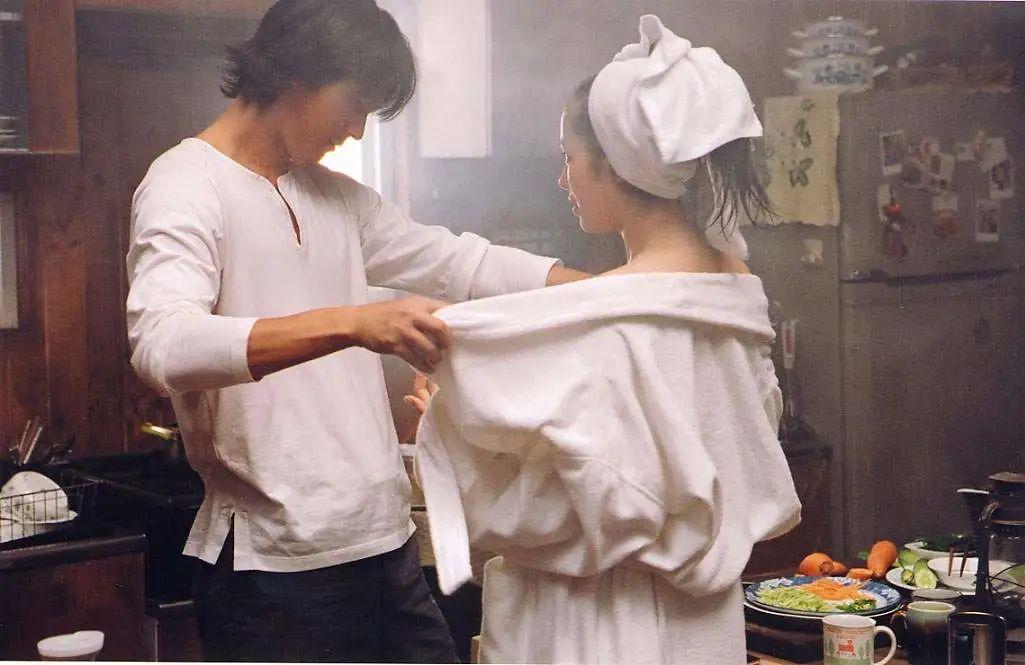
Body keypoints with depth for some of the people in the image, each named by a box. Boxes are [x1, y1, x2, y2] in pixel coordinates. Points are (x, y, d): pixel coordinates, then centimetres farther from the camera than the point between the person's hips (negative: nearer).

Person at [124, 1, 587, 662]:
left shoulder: (337, 196, 14)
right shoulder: (188, 186, -11)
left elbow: (457, 262, 18)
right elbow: (162, 344, -28)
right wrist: (350, 323, -40)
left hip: (385, 540, 8)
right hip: (277, 564, -7)